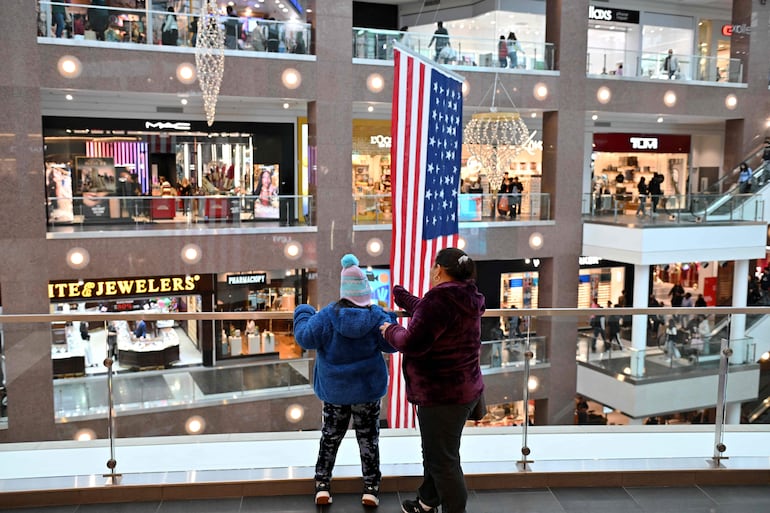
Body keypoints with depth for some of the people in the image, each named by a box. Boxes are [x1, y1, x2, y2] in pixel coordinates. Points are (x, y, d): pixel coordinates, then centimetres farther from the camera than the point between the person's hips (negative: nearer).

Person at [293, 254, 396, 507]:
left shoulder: (328, 315, -16)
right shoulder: (376, 316, -13)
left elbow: (305, 337, -13)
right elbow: (392, 344, -5)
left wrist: (302, 313, 2)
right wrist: (390, 320, 10)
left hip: (335, 389, 0)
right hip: (368, 388, 0)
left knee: (330, 435, 16)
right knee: (368, 437, 12)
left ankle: (323, 484, 17)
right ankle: (371, 488, 16)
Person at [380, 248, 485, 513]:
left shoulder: (439, 299, -24)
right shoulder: (465, 299, 7)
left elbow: (412, 343, -25)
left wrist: (391, 331, -5)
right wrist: (401, 295, 35)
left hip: (442, 395, -10)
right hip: (463, 389, 10)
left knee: (443, 461, 1)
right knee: (435, 452, 25)